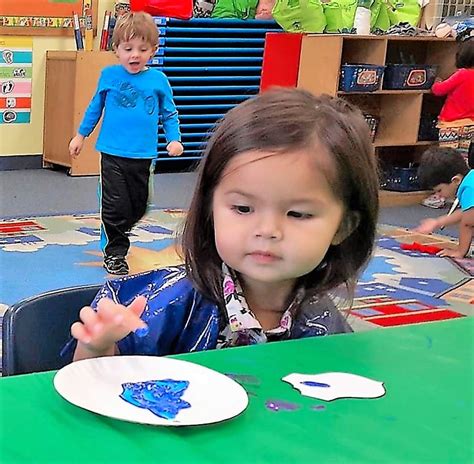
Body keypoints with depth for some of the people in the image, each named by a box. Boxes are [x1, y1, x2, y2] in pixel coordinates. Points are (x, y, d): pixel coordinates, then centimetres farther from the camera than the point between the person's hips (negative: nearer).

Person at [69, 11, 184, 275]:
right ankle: (114, 253, 8)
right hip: (112, 154, -2)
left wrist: (174, 139, -5)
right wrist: (81, 135, 17)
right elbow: (95, 107, 13)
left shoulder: (158, 80, 0)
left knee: (138, 207, 13)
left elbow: (169, 113, 9)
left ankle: (115, 235, 38)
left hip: (144, 156, 2)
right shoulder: (109, 75, 0)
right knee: (115, 205, -5)